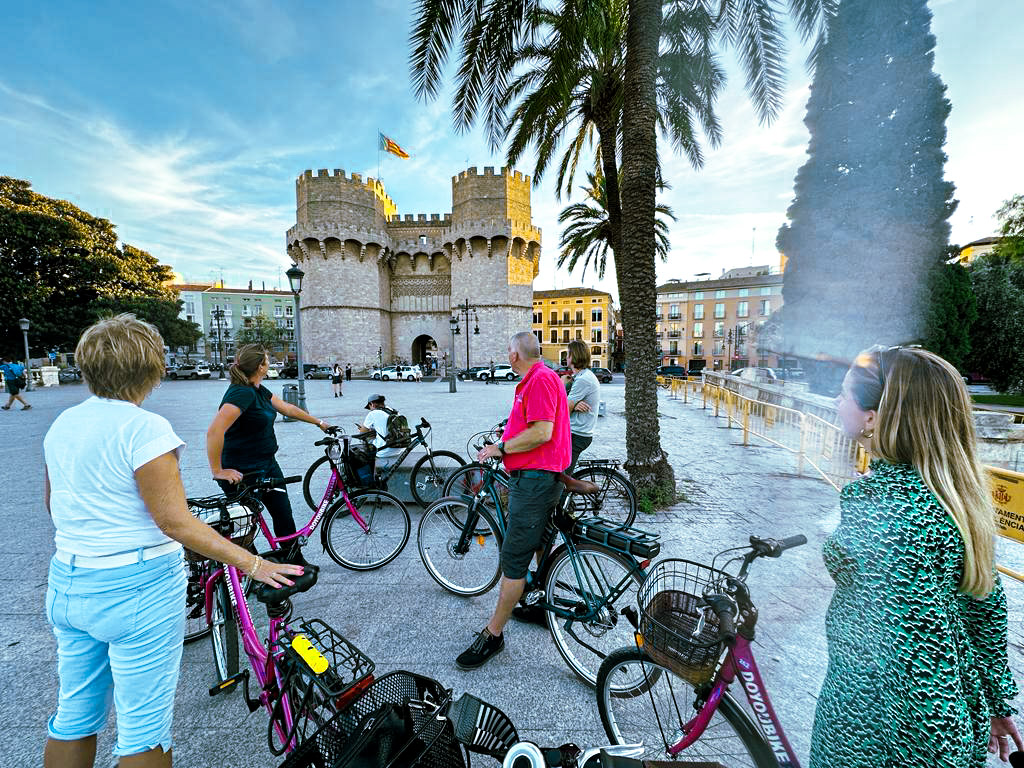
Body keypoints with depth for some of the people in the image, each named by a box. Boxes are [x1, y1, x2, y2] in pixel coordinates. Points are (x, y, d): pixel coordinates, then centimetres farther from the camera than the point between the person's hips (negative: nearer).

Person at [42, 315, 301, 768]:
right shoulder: (143, 427, -21)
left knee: (73, 718, 24)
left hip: (65, 585, 8)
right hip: (137, 589, -8)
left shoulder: (62, 424, 4)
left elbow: (52, 504, 18)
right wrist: (254, 564, -23)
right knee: (144, 730, 9)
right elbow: (175, 522, -25)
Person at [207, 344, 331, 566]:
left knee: (284, 515, 14)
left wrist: (319, 422, 24)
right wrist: (218, 471, -26)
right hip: (242, 473, -9)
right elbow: (214, 432, -33)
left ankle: (296, 563, 28)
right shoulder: (242, 393, -25)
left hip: (267, 464, 9)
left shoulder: (259, 390, 6)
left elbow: (287, 408, 19)